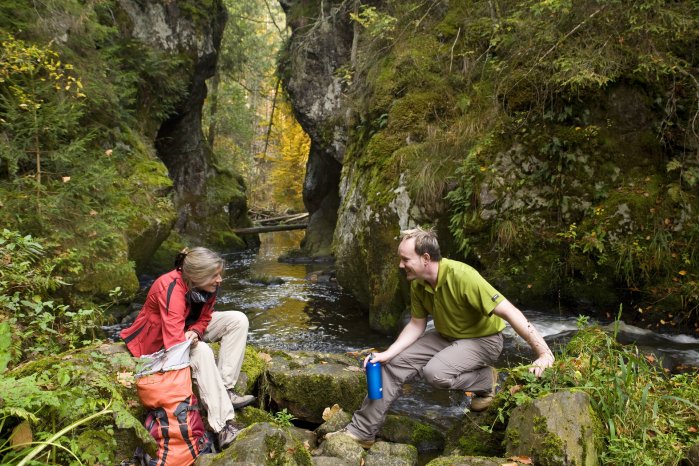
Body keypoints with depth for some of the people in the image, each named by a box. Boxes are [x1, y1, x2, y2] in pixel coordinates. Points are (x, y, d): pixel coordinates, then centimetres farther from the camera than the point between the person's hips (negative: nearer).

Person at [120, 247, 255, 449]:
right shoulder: (171, 290, -36)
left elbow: (204, 317, -1)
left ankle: (225, 390, -17)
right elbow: (175, 343, -43)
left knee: (238, 320, -11)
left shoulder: (207, 286, -15)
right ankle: (223, 427, -37)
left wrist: (195, 332, -24)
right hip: (160, 340, -7)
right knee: (202, 352, -36)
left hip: (190, 330, 7)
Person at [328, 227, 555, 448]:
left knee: (435, 372, -31)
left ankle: (485, 380, -1)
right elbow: (416, 325, 2)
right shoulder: (417, 284, -10)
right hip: (446, 336, 7)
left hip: (483, 339, -7)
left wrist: (544, 353, -33)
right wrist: (387, 354, -9)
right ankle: (361, 430, 2)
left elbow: (509, 312, -32)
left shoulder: (462, 276, -33)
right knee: (394, 364, -6)